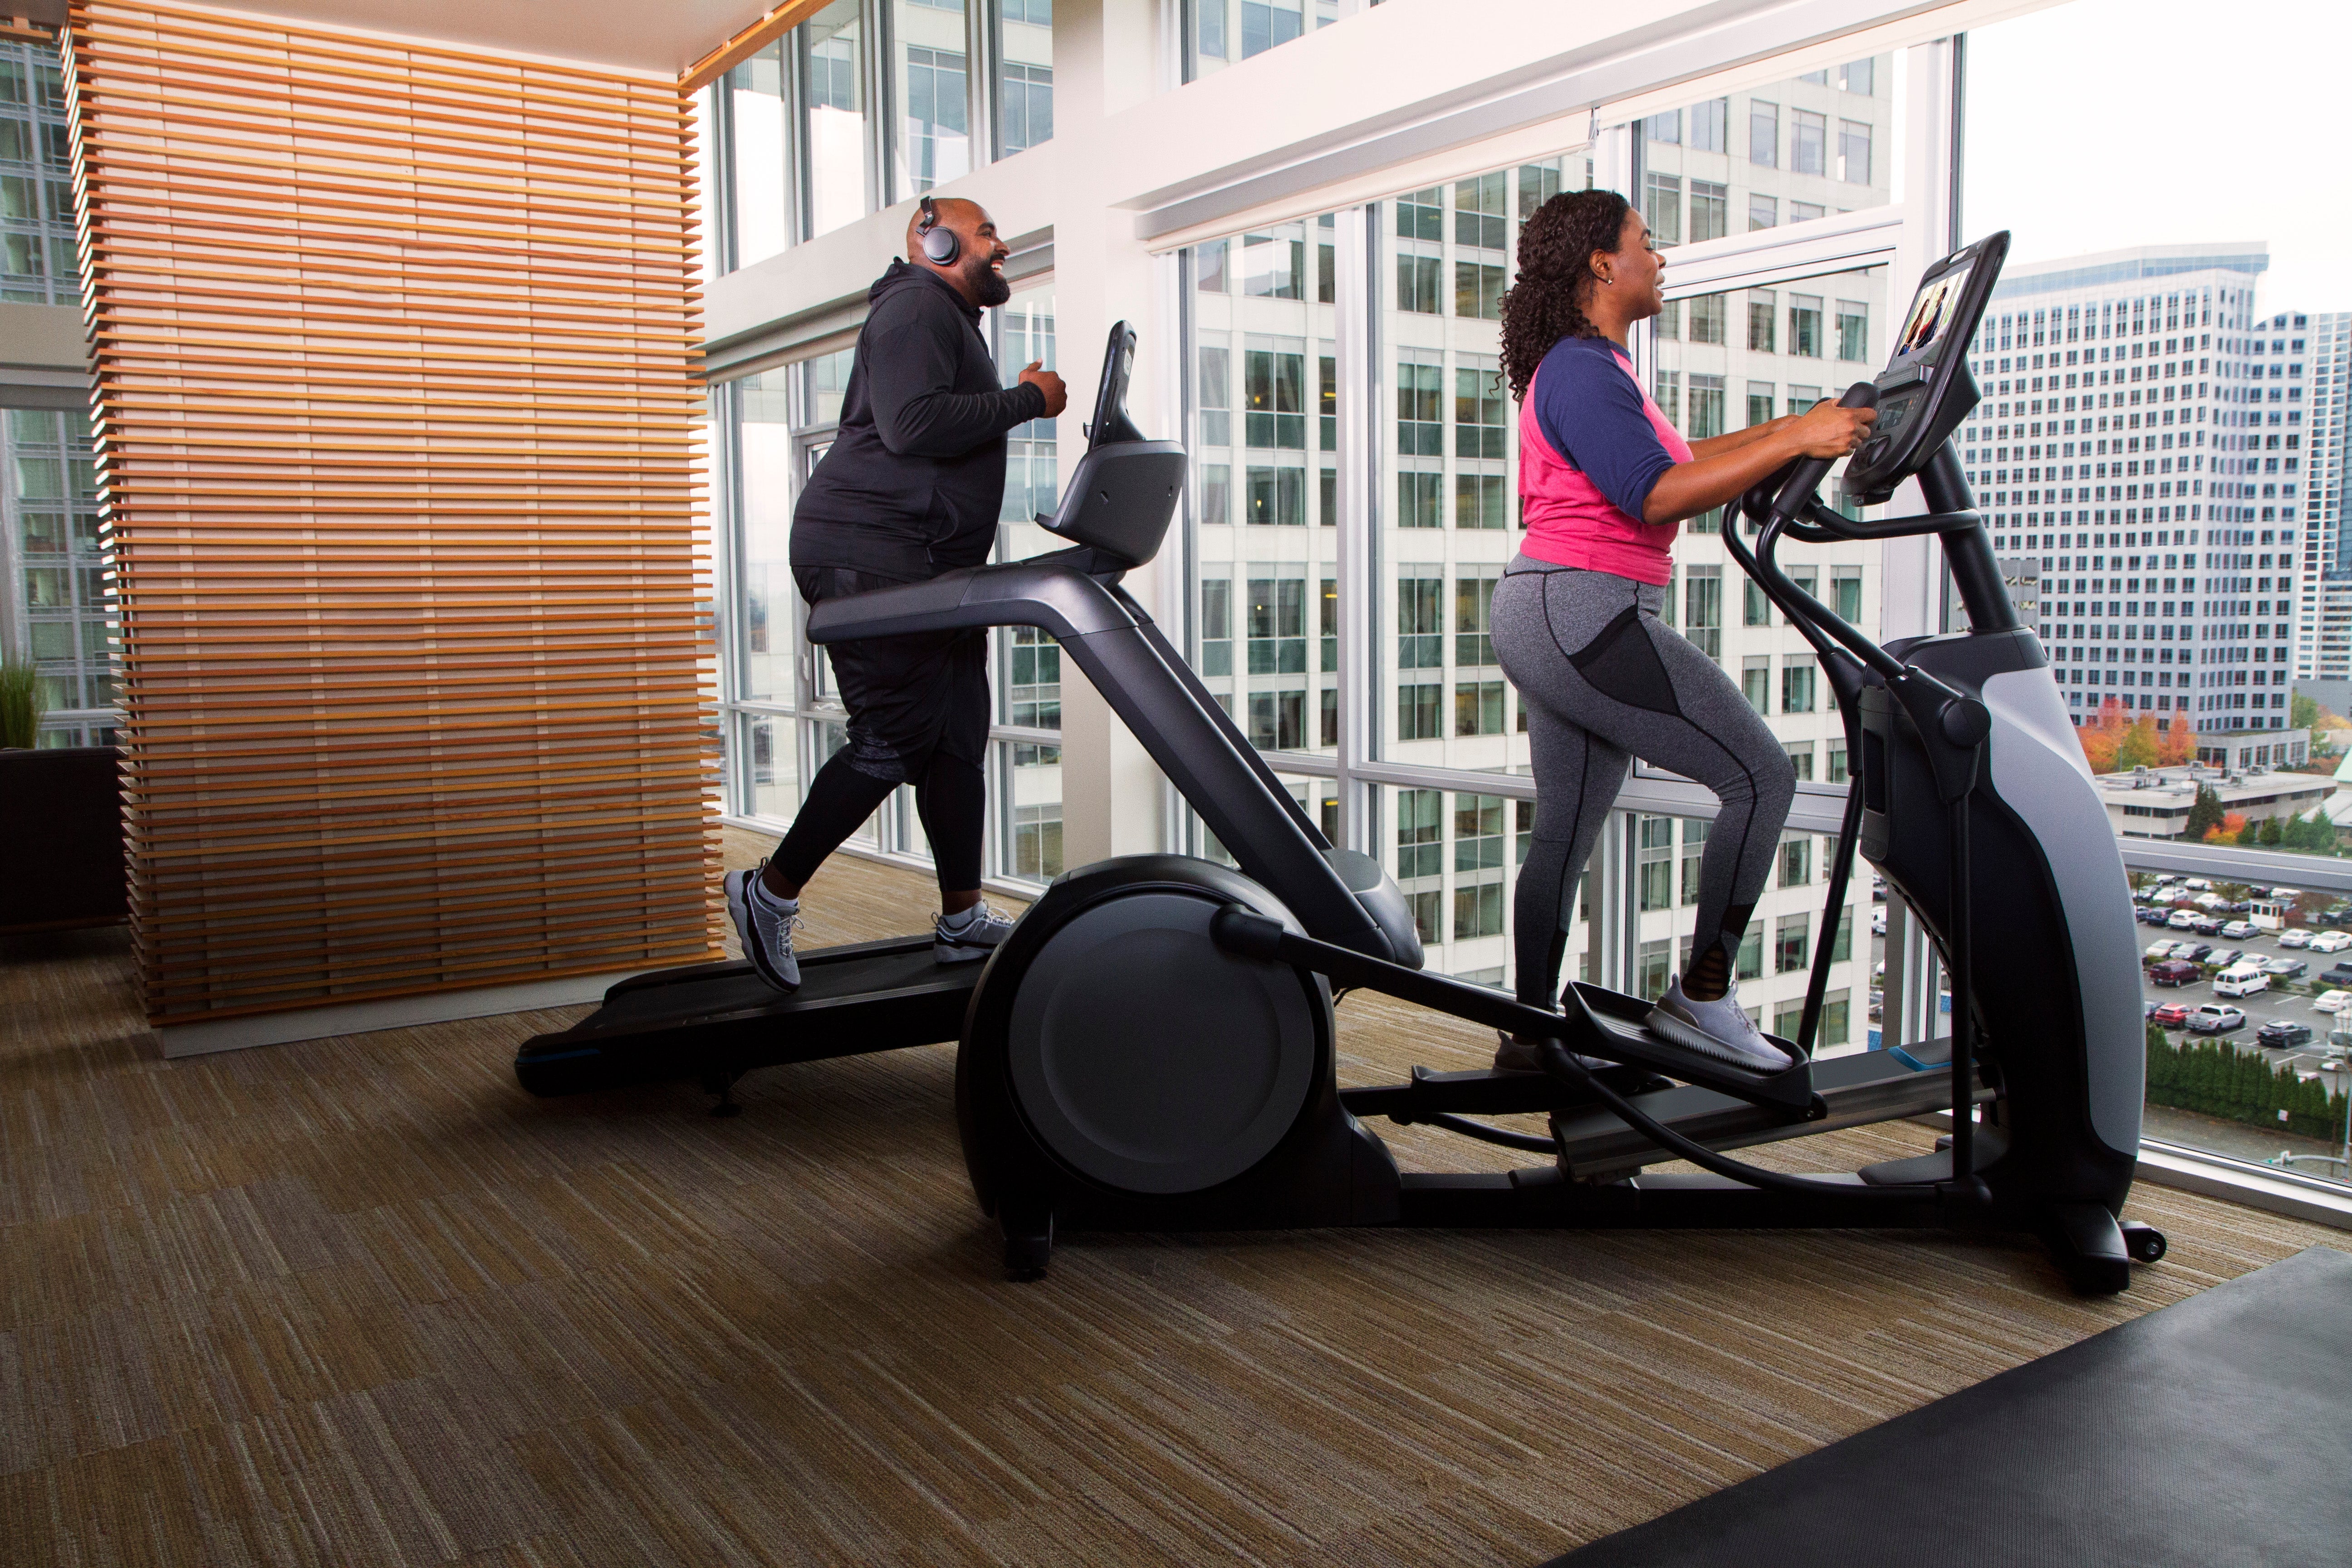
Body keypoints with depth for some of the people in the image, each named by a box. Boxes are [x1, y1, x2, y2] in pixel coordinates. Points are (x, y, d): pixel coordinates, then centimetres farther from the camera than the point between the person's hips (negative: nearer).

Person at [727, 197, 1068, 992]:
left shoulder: (951, 322, 27)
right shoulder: (916, 307, -8)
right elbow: (912, 425, -24)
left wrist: (1009, 404, 19)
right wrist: (1025, 401, -16)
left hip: (929, 565, 11)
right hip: (870, 555, -11)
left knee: (958, 734, 8)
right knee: (895, 738, -12)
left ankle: (962, 918, 13)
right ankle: (771, 891, 1)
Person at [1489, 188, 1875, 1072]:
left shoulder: (1583, 368, 20)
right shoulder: (1582, 370, -13)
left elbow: (1676, 460, 26)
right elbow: (1655, 495, -23)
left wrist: (1802, 425, 24)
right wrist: (1796, 442, -22)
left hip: (1550, 620, 11)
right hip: (1584, 613, -11)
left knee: (1568, 831, 14)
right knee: (1760, 774, -6)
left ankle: (1532, 1031, 20)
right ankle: (1702, 995, -1)